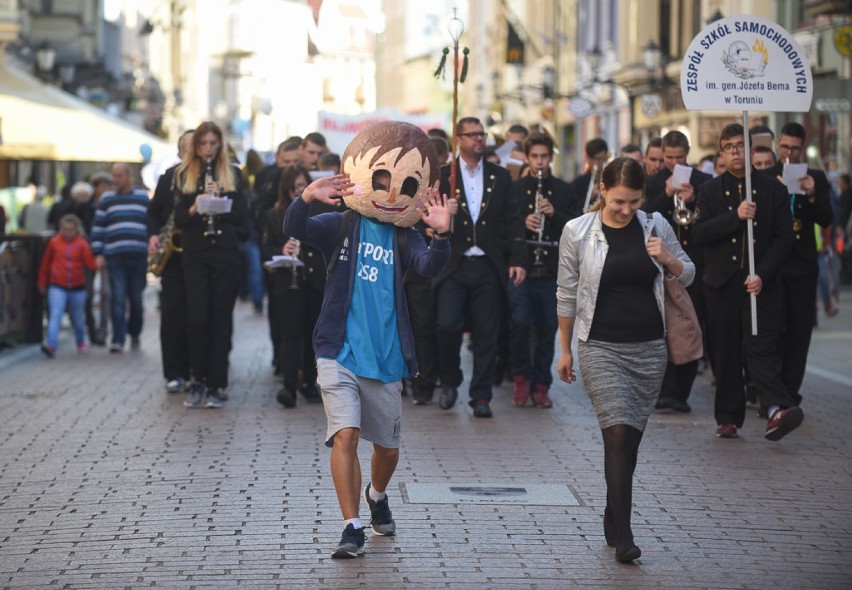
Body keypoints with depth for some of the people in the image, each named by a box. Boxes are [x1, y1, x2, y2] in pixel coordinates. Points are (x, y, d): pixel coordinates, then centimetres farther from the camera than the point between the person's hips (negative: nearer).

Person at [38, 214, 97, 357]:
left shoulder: (82, 244, -1)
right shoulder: (54, 242, -1)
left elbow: (91, 265, -8)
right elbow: (45, 263, 10)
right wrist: (42, 283, 15)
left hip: (77, 287, 1)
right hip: (57, 287, -1)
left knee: (78, 318, 14)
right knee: (55, 315, -17)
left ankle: (81, 342, 37)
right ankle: (51, 345, -26)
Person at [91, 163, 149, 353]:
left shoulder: (143, 197, 11)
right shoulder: (107, 199, 11)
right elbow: (98, 227, 10)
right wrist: (98, 254, 1)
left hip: (139, 257, 0)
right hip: (115, 257, 0)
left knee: (136, 300, 6)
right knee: (118, 299, -8)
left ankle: (134, 335, 24)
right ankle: (118, 340, -8)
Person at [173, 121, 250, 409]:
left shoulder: (232, 174, 10)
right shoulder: (184, 175, 9)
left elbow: (242, 214, 3)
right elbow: (178, 218, 5)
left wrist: (220, 198, -13)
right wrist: (193, 209, -15)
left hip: (226, 253, 0)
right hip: (195, 253, 0)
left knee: (221, 318, 0)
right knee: (197, 318, -8)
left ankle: (215, 385, 4)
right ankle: (198, 380, 7)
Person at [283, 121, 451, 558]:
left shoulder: (402, 236, 4)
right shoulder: (340, 226, 1)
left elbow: (429, 266, -14)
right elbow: (295, 229, -15)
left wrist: (441, 235, -34)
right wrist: (306, 199, -36)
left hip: (384, 358, 2)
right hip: (339, 353, -2)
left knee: (388, 447, 14)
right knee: (345, 436, -16)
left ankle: (377, 496, 45)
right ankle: (352, 528, -10)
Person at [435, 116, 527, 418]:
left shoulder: (500, 177, 11)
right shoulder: (442, 176, 6)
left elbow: (513, 221, 9)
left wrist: (518, 259, 0)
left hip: (488, 268, 2)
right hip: (453, 266, -2)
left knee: (487, 336, 1)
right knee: (448, 325, -15)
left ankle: (481, 396, 9)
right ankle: (450, 381, 10)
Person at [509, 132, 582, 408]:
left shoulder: (563, 190, 9)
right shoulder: (513, 189, 7)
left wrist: (554, 214, -13)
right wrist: (522, 223, -15)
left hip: (552, 271, 2)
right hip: (521, 268, -2)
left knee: (547, 329, 4)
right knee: (520, 322, -15)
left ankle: (540, 385, 15)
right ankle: (521, 377, 5)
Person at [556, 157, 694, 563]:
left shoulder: (655, 226, 3)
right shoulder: (578, 232, -3)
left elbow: (687, 276, 12)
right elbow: (567, 294, 4)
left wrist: (668, 259, -9)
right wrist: (565, 349, 6)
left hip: (649, 347, 3)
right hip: (601, 347, -3)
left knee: (631, 439, 9)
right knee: (618, 434, -15)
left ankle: (612, 522, 24)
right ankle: (623, 536, -15)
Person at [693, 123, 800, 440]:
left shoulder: (772, 188, 6)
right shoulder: (710, 190, 10)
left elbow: (783, 237, 1)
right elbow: (699, 235, -2)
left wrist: (762, 275, -11)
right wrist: (735, 216, -15)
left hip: (760, 283, -2)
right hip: (722, 283, 2)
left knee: (761, 345, -17)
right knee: (725, 352, 4)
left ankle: (777, 408, -30)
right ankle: (728, 417, 11)